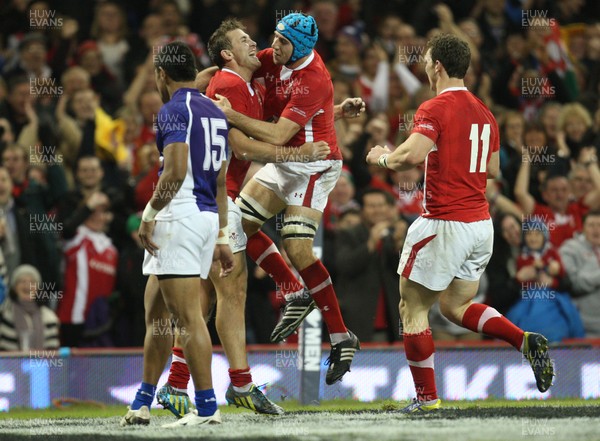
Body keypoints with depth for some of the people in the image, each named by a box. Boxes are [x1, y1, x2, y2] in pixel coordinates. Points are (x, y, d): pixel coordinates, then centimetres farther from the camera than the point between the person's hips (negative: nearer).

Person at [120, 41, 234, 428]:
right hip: (208, 218, 9)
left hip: (179, 217, -9)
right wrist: (222, 238, 23)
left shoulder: (174, 110, -9)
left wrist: (149, 215, -12)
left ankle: (207, 406, -9)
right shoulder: (214, 112, 18)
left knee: (189, 317, -8)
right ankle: (142, 404, 21)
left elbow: (176, 171, -21)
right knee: (156, 313, 16)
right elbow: (221, 183, 20)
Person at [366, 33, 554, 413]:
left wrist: (383, 157, -8)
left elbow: (412, 155, -28)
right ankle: (527, 341, 0)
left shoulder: (435, 109, -13)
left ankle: (427, 397, 7)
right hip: (482, 224, 8)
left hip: (445, 224, -8)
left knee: (413, 308, 6)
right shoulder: (483, 112, 11)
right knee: (456, 306, 20)